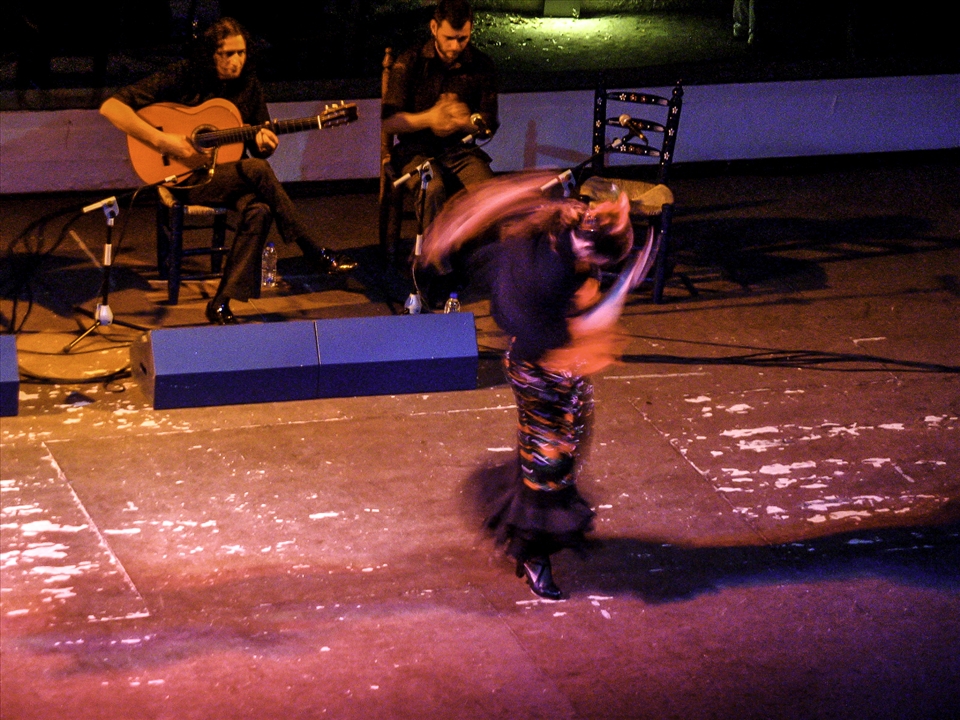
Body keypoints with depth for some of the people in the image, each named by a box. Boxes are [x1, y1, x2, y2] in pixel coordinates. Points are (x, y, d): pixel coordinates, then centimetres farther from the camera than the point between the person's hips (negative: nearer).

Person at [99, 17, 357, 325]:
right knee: (258, 170, -31)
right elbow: (110, 106, -16)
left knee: (259, 210, -31)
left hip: (230, 174, 5)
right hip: (187, 178, -5)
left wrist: (263, 143, -12)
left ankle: (222, 304, -28)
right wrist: (162, 141, -25)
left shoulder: (247, 85, 6)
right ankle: (318, 256, -21)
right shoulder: (183, 78, -10)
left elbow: (259, 149, 15)